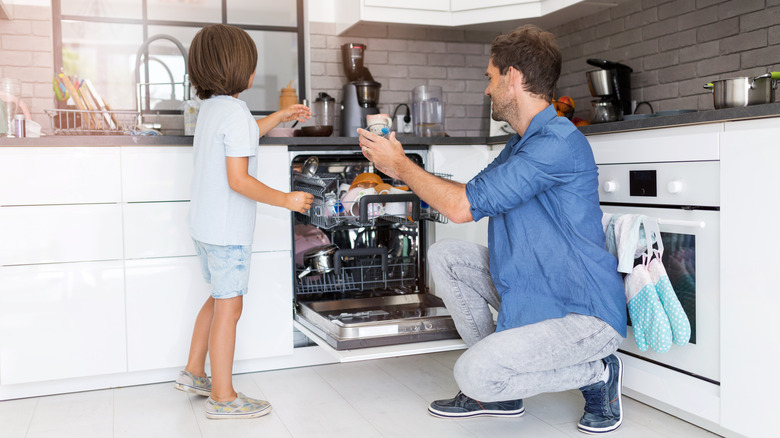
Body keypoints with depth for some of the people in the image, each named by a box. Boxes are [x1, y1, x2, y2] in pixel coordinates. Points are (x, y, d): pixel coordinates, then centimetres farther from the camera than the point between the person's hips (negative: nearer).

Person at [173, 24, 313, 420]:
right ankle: (222, 398, 6)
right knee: (229, 306, -2)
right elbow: (238, 180, -23)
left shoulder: (210, 107, 12)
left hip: (205, 226, 10)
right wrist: (285, 200, -16)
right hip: (228, 230, -10)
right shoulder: (234, 112, -18)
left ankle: (193, 373, 32)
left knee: (219, 298, 22)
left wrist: (282, 116, 31)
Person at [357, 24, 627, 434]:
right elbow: (469, 194, 22)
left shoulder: (559, 142, -22)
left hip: (583, 314, -10)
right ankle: (497, 391, 10)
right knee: (444, 255, 5)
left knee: (475, 373, -25)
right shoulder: (521, 144, 12)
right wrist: (400, 167, 18)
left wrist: (401, 165, -9)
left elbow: (464, 206, -23)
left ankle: (597, 373, 1)